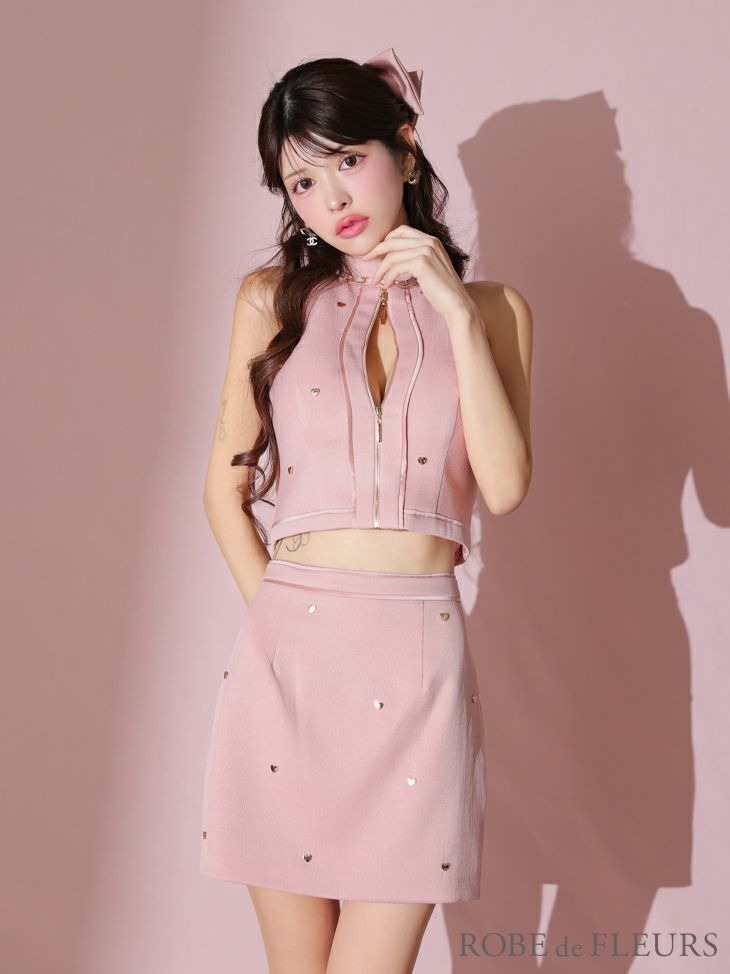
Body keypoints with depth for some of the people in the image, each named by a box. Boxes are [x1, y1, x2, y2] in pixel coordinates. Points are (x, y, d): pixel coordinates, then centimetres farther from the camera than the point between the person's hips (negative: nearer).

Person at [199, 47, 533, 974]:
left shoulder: (490, 306, 9)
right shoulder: (273, 298, 11)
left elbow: (506, 486, -5)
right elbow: (226, 486, 12)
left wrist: (457, 313, -7)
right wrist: (279, 608, 2)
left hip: (420, 661, -1)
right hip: (286, 653, 1)